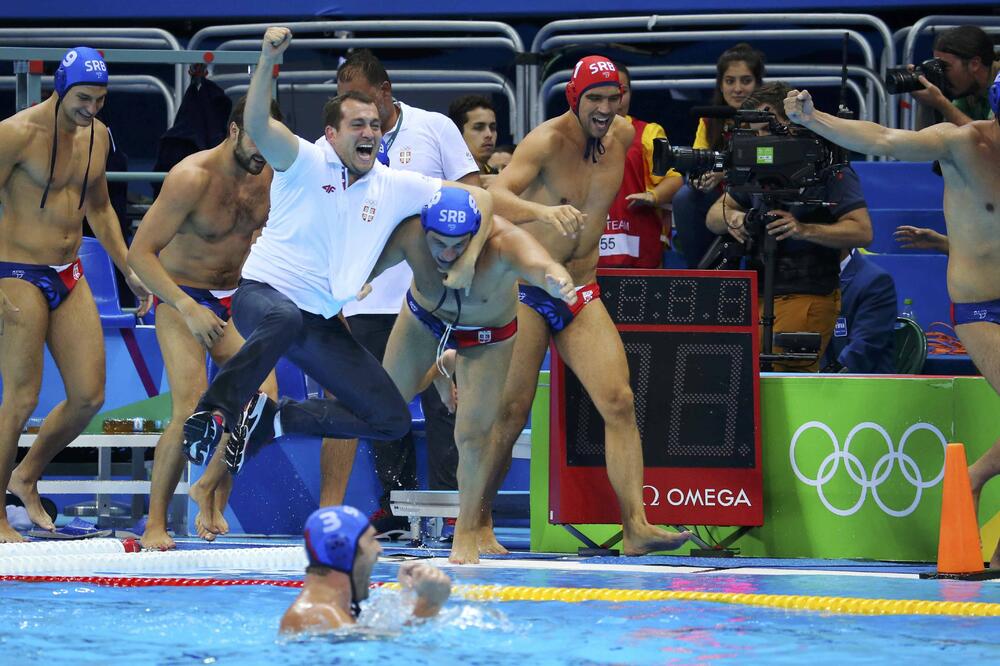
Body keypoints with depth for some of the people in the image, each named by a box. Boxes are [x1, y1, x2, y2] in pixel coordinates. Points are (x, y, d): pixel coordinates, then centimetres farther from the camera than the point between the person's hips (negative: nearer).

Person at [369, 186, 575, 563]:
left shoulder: (503, 242, -45)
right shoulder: (407, 235, -38)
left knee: (473, 434, -8)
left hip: (486, 336, -3)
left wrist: (555, 278, -89)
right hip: (424, 317, 3)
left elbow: (535, 263, -65)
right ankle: (438, 371, 50)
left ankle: (468, 532, 12)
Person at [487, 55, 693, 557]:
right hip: (525, 290, -5)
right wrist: (544, 212, -48)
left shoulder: (624, 136, 4)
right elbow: (494, 195, -32)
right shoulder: (547, 142, -14)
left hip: (581, 294, 5)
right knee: (510, 412, -4)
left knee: (619, 402, -11)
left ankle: (636, 526, -17)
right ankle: (477, 524, 10)